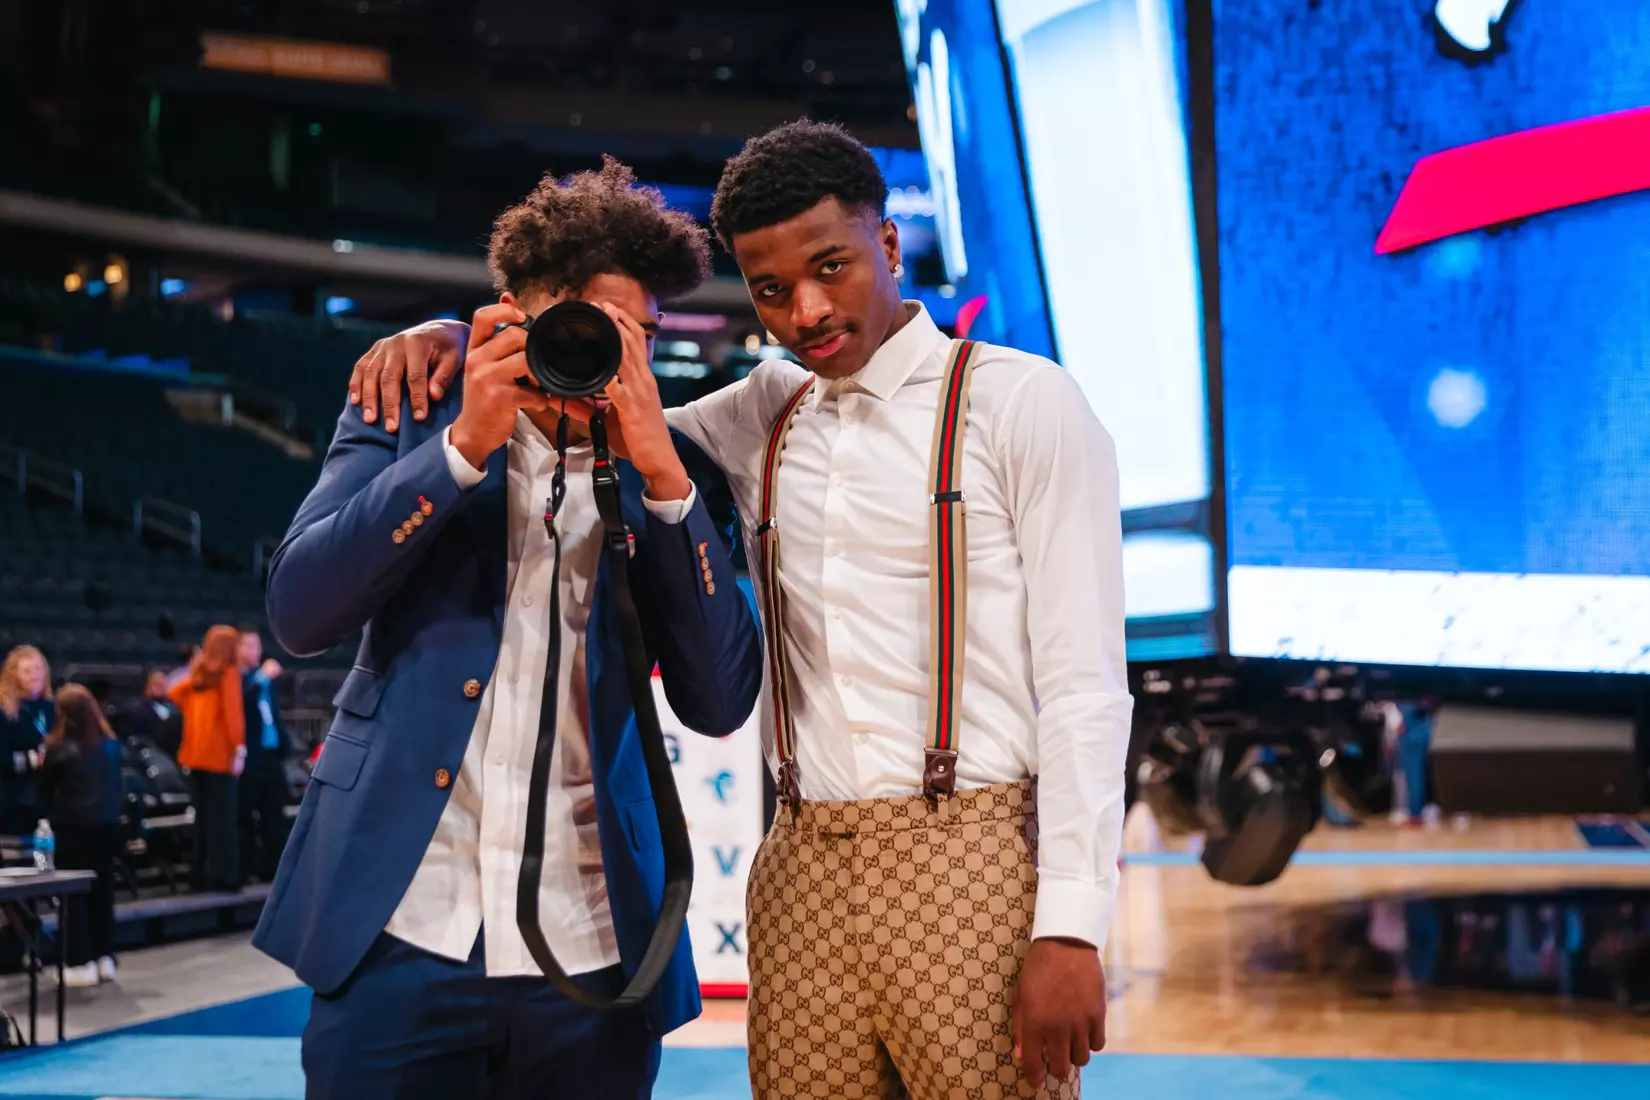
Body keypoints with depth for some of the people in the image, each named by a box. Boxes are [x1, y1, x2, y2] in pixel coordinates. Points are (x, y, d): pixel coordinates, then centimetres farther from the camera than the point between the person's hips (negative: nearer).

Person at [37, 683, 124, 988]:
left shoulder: (60, 749, -14)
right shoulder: (110, 744, 0)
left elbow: (46, 788, -1)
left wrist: (52, 815, 13)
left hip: (73, 828, -5)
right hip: (106, 825, 5)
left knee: (74, 895, 4)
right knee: (102, 892, 13)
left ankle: (81, 963, 4)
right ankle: (104, 958, 17)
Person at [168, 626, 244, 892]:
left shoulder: (200, 673, 12)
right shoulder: (229, 673, -8)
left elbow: (175, 693, 25)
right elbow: (233, 712, -15)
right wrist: (239, 748, -14)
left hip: (197, 753, 6)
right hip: (220, 753, -6)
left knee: (203, 817, 12)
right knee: (223, 819, -4)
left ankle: (202, 875, 15)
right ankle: (223, 876, -5)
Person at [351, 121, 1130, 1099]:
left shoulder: (1021, 403, 0)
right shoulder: (766, 416, 15)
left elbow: (1085, 681, -6)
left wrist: (1071, 927, -14)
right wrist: (457, 339, 5)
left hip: (969, 864, -4)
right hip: (803, 872, 4)